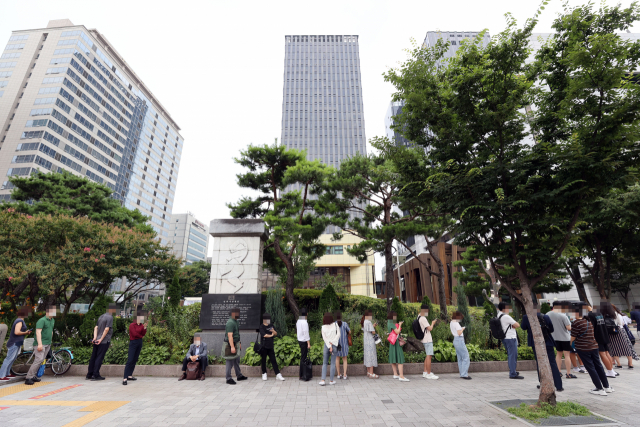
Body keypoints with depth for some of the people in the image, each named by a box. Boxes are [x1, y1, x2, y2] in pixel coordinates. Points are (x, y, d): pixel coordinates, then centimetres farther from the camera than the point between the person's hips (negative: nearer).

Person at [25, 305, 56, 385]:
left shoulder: (52, 320, 14)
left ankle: (33, 376, 17)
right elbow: (38, 332, -21)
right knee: (38, 360, -14)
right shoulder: (42, 320, -13)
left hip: (48, 344, 8)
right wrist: (39, 344, -27)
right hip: (41, 344, -8)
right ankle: (28, 377, -5)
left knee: (41, 360, 9)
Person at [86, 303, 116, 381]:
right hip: (104, 341, -8)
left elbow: (96, 327, 6)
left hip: (97, 341, 8)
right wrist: (101, 339, -14)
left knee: (93, 357, 13)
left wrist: (95, 337, -3)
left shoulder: (101, 317, 14)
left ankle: (89, 375, 20)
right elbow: (106, 329, -19)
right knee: (99, 358, -3)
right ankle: (96, 375, -1)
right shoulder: (110, 317, -12)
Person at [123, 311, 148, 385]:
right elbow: (135, 334, -14)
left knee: (135, 360, 8)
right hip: (133, 343, -6)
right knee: (130, 360, -11)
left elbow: (143, 334, 4)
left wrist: (144, 327, -9)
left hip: (139, 343, 6)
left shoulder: (141, 325, 9)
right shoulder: (132, 325, -8)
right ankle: (125, 378, -11)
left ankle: (129, 375, 15)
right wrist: (141, 336, 2)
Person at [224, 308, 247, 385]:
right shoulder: (230, 322, -20)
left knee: (237, 361, 18)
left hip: (236, 344, 10)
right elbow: (230, 336, -26)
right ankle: (228, 378, 11)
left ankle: (239, 376, 29)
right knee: (230, 362, 0)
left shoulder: (235, 321, 12)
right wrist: (232, 347, -29)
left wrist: (239, 343, 23)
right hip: (231, 345, -10)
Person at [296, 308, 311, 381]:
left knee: (302, 357, 14)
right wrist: (309, 344, -15)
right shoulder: (304, 322, -18)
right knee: (303, 358, -3)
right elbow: (306, 333, -19)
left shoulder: (298, 321, 10)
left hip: (300, 340, 9)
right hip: (304, 341, -9)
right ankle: (302, 376, 2)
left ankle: (302, 375, 20)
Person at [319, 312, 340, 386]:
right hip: (334, 345, 0)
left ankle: (323, 380, 3)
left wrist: (329, 346, -8)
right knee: (333, 363, 8)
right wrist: (332, 343, -9)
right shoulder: (335, 324, -4)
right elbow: (338, 334, -7)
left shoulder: (323, 327, -4)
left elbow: (324, 338, -7)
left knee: (324, 363, 11)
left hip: (326, 346, 1)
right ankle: (331, 381, 11)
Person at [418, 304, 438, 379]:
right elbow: (429, 328, -17)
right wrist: (433, 323, -1)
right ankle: (429, 374, -1)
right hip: (427, 339, -10)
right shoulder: (423, 319, -20)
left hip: (426, 339, 10)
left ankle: (425, 372, 22)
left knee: (427, 356, 17)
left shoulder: (419, 316, 11)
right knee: (429, 356, -6)